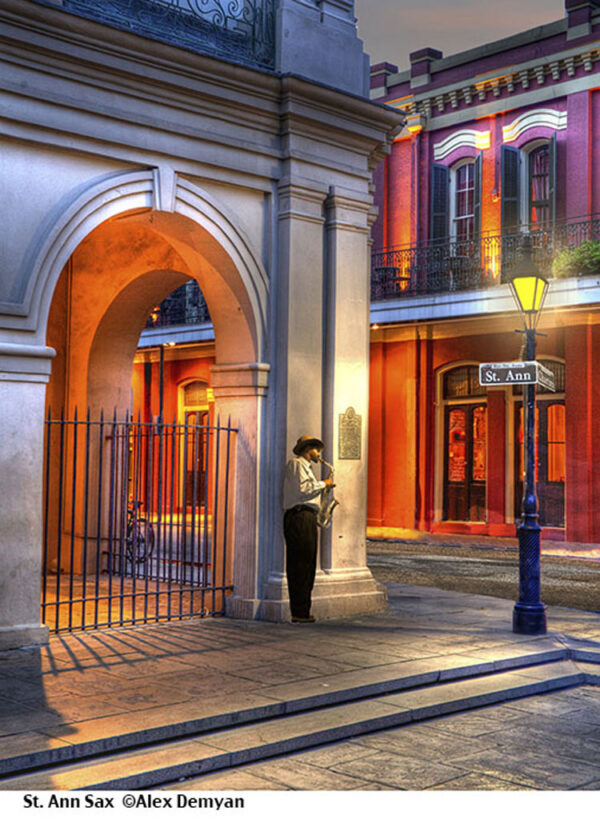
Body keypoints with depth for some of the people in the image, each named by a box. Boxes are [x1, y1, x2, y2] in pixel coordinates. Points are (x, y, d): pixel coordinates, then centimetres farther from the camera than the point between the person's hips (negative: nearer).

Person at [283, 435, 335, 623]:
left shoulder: (305, 467, 28)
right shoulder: (296, 464, -3)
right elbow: (303, 489, -16)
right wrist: (323, 484, -6)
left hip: (307, 518, 10)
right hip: (300, 517, -10)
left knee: (306, 566, 8)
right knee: (301, 566, -12)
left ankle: (302, 612, 10)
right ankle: (299, 613, -13)